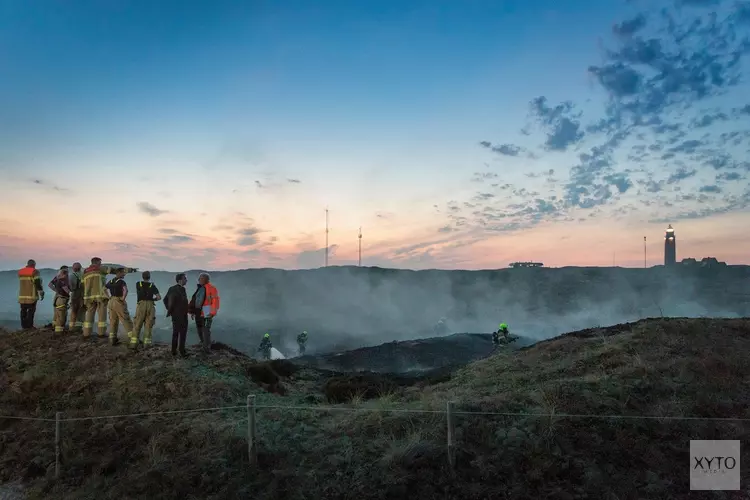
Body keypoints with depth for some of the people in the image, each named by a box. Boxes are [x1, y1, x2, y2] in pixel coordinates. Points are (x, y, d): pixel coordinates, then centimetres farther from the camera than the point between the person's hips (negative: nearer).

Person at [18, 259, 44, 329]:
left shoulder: (20, 272, 10)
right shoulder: (34, 272, -8)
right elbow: (38, 283, -13)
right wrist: (42, 293, -6)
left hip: (22, 295, 6)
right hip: (32, 295, -6)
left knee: (23, 310, 9)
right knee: (31, 310, -1)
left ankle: (24, 326, 12)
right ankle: (29, 325, -2)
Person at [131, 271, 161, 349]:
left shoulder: (138, 284, 6)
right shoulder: (152, 286, 5)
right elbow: (159, 297, 0)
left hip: (141, 305, 0)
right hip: (150, 305, 0)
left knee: (137, 324, 5)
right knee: (148, 325, 5)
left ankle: (134, 342, 1)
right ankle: (147, 342, 2)